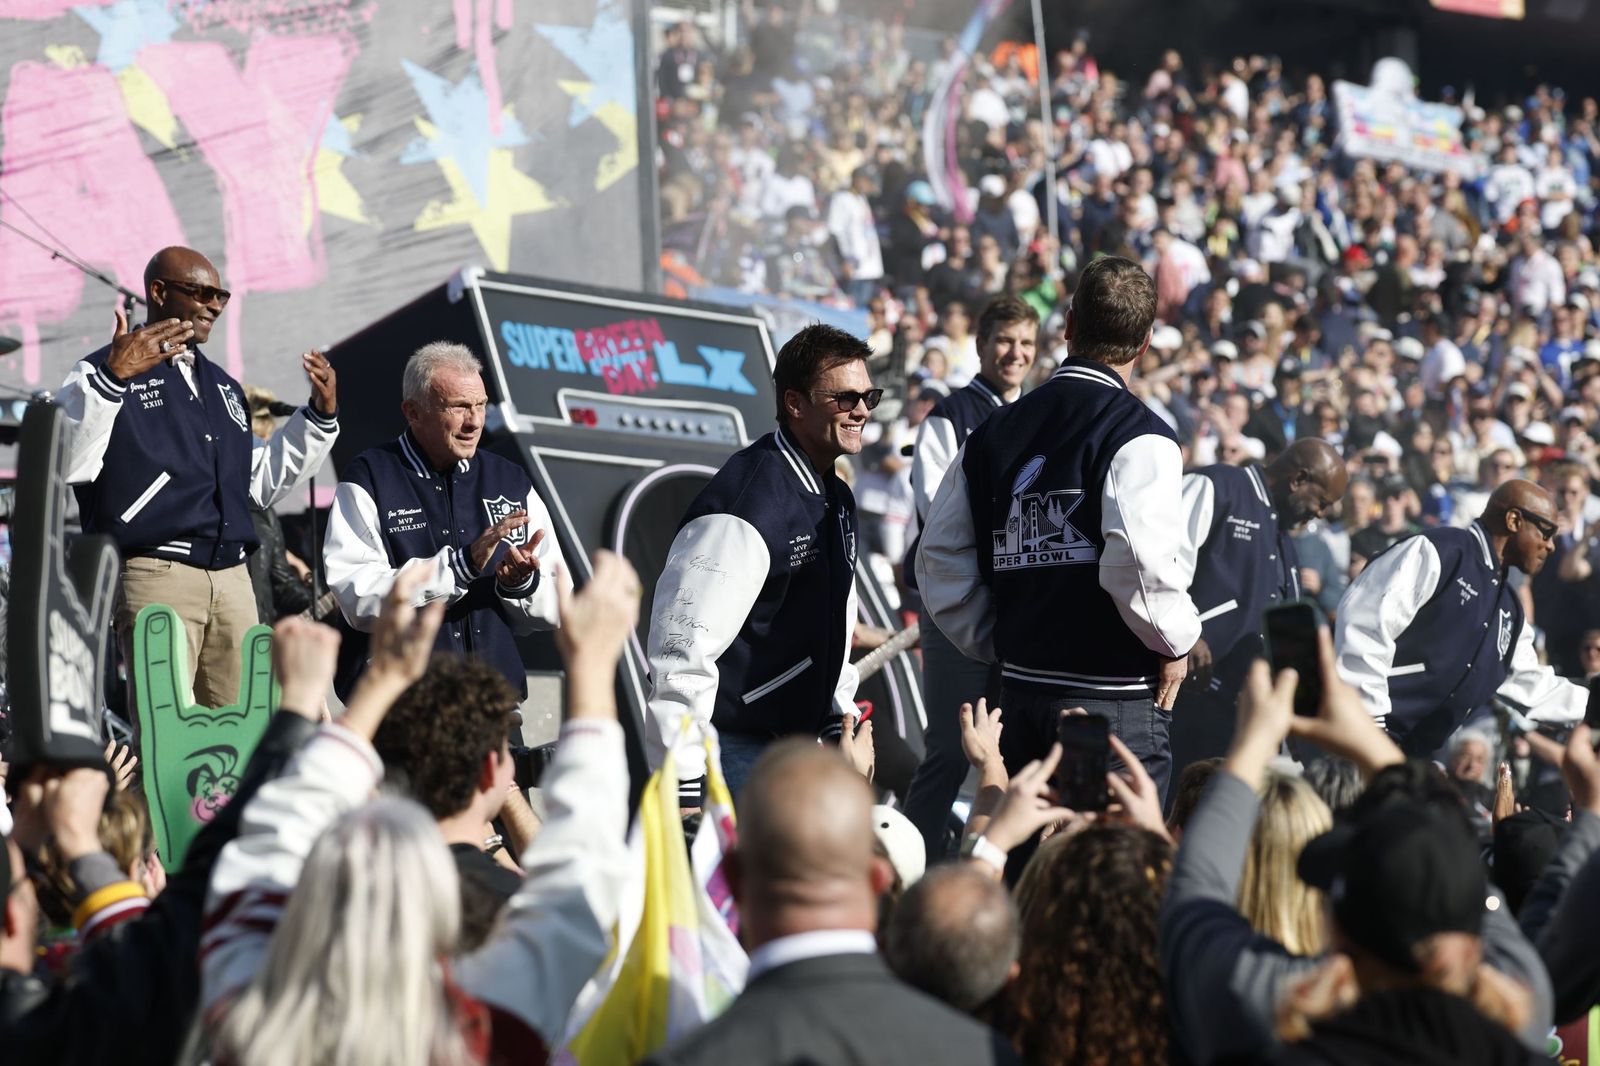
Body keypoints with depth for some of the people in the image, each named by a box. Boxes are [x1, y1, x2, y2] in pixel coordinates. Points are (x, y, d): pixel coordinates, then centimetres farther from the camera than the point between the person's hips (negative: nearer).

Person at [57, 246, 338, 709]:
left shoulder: (221, 385, 25)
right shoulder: (103, 371, 2)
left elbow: (262, 480, 30)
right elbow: (66, 464, -15)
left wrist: (320, 415, 21)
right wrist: (112, 377, -24)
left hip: (233, 578, 7)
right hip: (154, 575, -7)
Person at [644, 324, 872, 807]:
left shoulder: (837, 499, 11)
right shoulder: (751, 504, -20)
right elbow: (683, 649, -24)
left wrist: (844, 721, 18)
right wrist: (683, 785, -24)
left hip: (806, 744, 9)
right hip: (737, 753, -9)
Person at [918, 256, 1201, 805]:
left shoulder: (992, 434, 9)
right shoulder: (1139, 436, -10)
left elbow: (939, 561, 10)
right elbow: (1139, 560, -24)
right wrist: (1176, 640, -5)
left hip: (1019, 692, 6)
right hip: (1114, 701, -6)